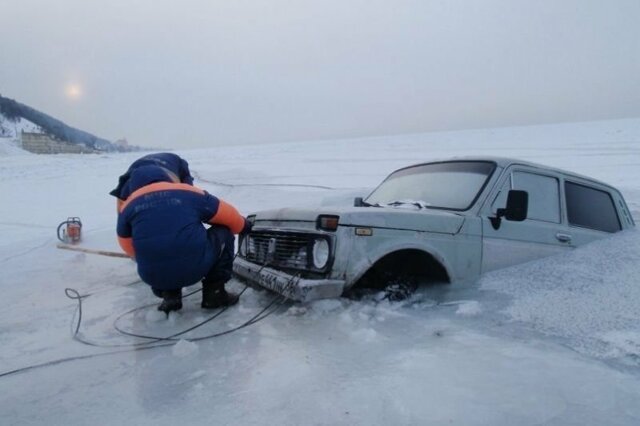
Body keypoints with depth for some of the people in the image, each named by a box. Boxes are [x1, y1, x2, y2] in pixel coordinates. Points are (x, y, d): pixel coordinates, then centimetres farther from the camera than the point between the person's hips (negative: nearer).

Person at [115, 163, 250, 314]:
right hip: (196, 268, -3)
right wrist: (244, 225, 38)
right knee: (223, 233, 22)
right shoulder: (189, 193, 7)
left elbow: (130, 249, 20)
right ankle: (214, 293, 19)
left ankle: (169, 296, 16)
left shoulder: (128, 206, 11)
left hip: (153, 277, 3)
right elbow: (230, 217, 15)